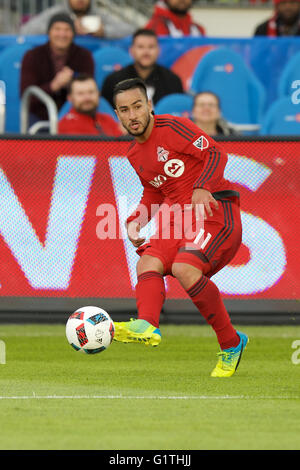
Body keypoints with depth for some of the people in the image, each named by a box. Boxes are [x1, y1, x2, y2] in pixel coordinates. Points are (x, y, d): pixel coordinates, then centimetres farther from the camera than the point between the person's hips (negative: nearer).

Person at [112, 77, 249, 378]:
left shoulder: (172, 127, -6)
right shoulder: (134, 154, 18)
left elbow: (215, 153, -12)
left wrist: (202, 188, -29)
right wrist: (135, 222, 10)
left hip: (214, 210, -8)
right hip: (179, 217, 8)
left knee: (184, 269, -29)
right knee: (147, 264, -19)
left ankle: (231, 344, -16)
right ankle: (146, 326, -44)